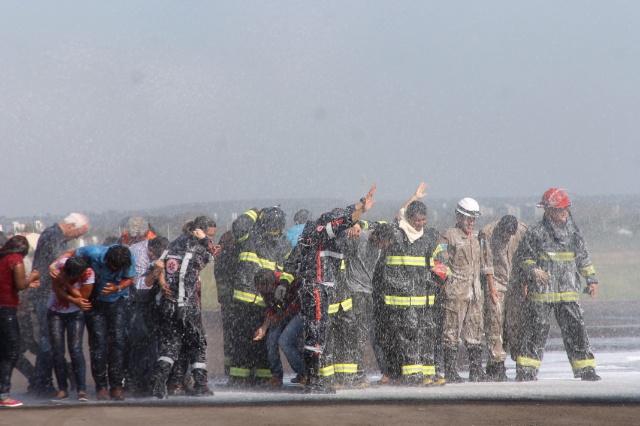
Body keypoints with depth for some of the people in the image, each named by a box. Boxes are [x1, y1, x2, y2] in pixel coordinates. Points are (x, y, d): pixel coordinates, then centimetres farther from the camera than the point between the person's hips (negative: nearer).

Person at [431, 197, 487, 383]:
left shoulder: (476, 237, 18)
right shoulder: (448, 237, -4)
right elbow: (436, 262, -9)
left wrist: (479, 282, 20)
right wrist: (449, 277, -9)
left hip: (475, 291, 7)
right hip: (455, 292, -7)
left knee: (475, 331, 8)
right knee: (452, 331, -5)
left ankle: (476, 371, 13)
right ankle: (450, 372, -3)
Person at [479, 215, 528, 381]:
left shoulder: (522, 231, -4)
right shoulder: (487, 233, -12)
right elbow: (487, 263, -9)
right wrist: (492, 288, -12)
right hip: (495, 281, -3)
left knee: (516, 322, -2)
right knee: (494, 323, -10)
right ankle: (497, 363, -9)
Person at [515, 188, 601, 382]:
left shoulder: (573, 231, 10)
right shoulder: (536, 232, -3)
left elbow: (583, 258, 18)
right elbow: (525, 258, 4)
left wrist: (591, 279, 13)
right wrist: (534, 271, -13)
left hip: (568, 292, 3)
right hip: (541, 293, -3)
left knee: (575, 329, -1)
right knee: (536, 330, -1)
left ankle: (585, 368, 6)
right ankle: (526, 370, 8)